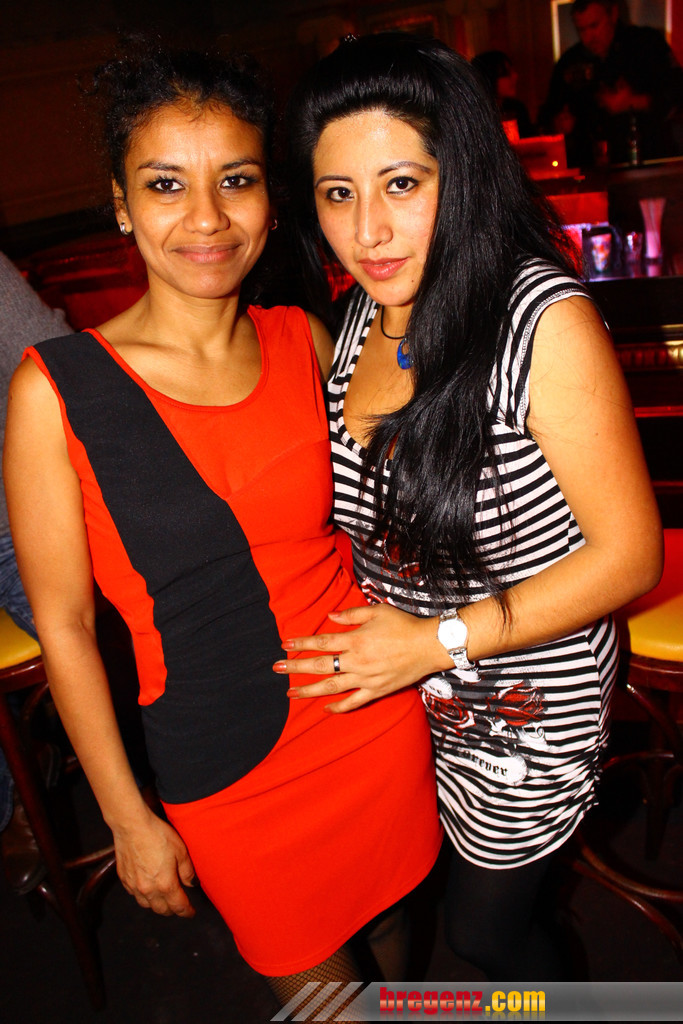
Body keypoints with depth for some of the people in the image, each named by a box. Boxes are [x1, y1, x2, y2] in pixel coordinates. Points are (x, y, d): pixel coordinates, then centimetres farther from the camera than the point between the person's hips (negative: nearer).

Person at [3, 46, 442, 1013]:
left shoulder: (305, 340, -5)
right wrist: (128, 818, -5)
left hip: (376, 711, 3)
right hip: (226, 768, -3)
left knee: (378, 911, 26)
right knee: (309, 975, 19)